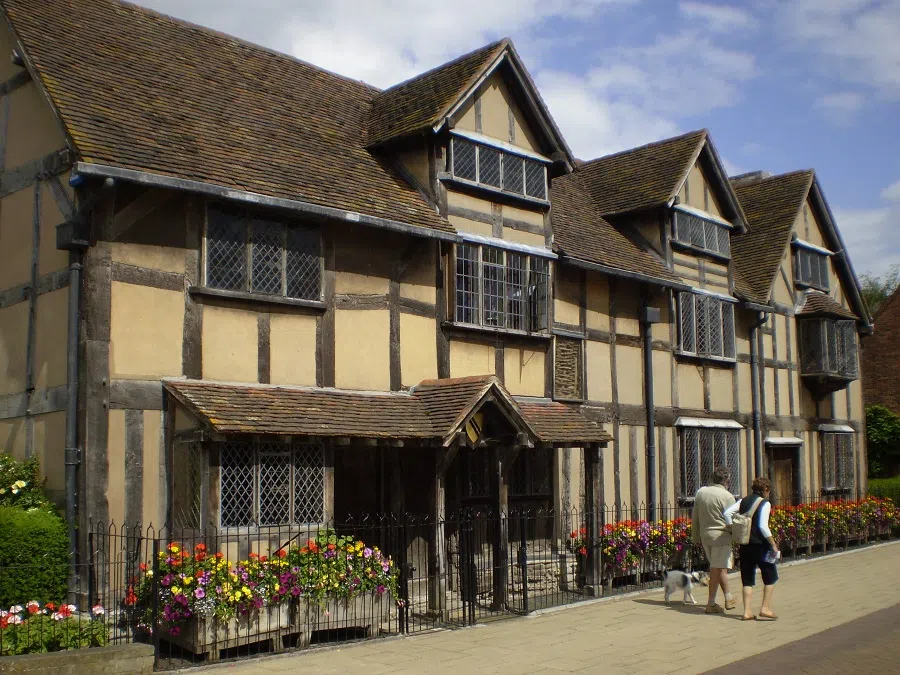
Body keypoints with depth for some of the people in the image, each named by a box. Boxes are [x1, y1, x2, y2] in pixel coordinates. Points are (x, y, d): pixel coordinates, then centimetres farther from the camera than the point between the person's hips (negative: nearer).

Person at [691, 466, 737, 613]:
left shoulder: (700, 492, 8)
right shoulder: (727, 496, -11)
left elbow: (694, 517, 13)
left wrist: (696, 537, 20)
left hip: (705, 536, 7)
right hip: (720, 536, -7)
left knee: (720, 567, 19)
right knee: (717, 569, -2)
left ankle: (728, 598, 29)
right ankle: (711, 604, 0)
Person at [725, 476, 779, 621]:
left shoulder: (743, 501, 8)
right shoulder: (765, 503, -8)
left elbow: (727, 513, -2)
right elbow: (763, 526, -18)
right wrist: (773, 544, -11)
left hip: (745, 544, 5)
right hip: (760, 544, -5)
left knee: (747, 578, 10)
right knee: (770, 576, 11)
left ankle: (747, 611, 6)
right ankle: (765, 608, 6)